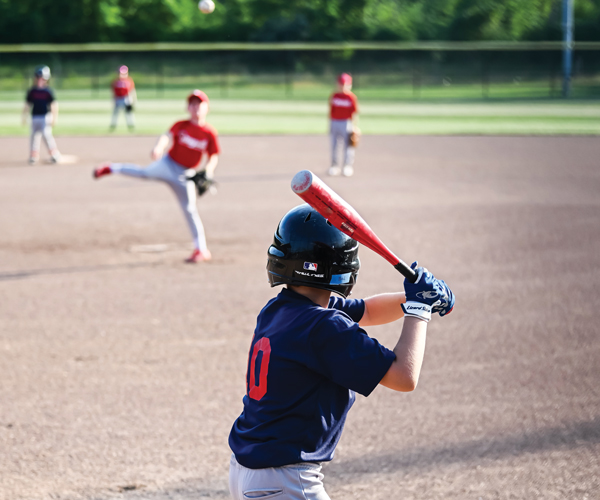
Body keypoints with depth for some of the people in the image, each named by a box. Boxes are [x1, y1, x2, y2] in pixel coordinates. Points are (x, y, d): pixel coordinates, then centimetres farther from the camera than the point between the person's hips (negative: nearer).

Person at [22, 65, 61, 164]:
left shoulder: (48, 91, -3)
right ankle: (34, 155, 13)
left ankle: (55, 154, -6)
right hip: (35, 118, 4)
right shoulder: (32, 91, 6)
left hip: (46, 117, -4)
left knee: (46, 134, -14)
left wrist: (54, 118, -8)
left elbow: (54, 105, -2)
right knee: (34, 135, 5)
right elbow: (27, 105, 13)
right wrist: (24, 117, 11)